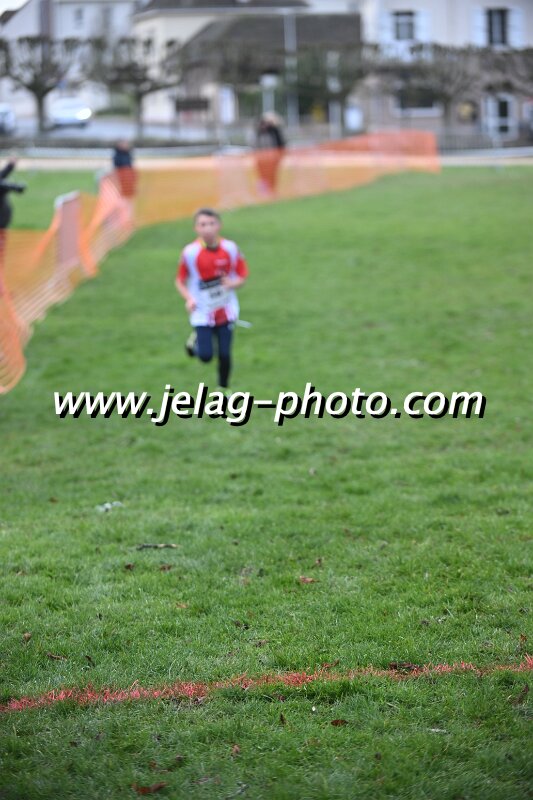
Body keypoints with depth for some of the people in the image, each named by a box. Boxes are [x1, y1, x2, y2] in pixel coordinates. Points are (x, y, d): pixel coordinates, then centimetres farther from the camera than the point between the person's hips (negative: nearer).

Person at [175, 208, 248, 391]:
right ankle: (195, 341, 30)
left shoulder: (230, 248, -9)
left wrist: (233, 283, -21)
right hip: (202, 313, -1)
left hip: (226, 311, 1)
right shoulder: (190, 252, -13)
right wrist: (189, 299, -20)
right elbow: (180, 281, -3)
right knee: (205, 356, -6)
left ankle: (223, 389, 24)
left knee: (224, 354, 1)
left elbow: (242, 276, 1)